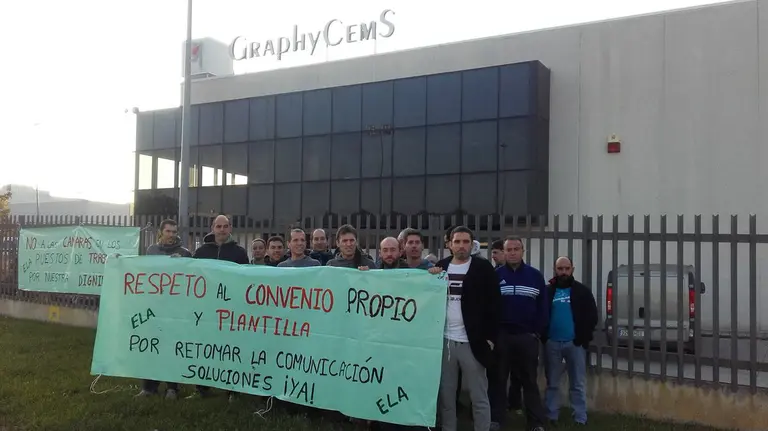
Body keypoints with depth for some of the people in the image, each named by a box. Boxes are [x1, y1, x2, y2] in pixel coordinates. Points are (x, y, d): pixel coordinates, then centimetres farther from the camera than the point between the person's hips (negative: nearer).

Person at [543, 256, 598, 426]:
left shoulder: (582, 291, 2)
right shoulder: (548, 291, 6)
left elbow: (592, 317, 0)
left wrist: (583, 338, -9)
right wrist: (543, 336, -3)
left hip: (574, 343, -1)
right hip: (551, 343, 2)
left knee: (578, 384, 3)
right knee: (552, 383, 10)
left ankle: (580, 419, 10)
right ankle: (551, 416, 18)